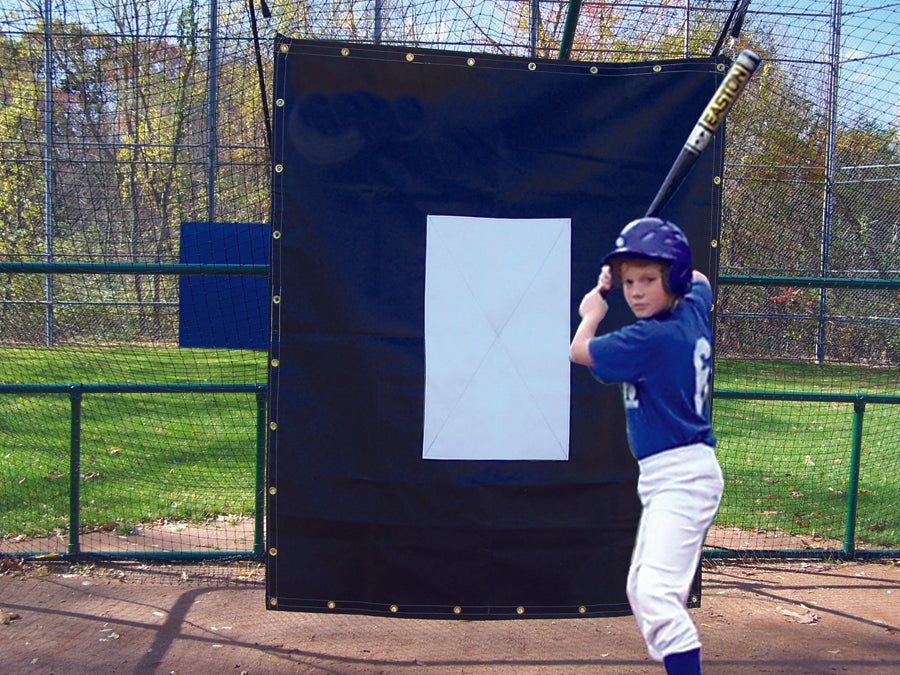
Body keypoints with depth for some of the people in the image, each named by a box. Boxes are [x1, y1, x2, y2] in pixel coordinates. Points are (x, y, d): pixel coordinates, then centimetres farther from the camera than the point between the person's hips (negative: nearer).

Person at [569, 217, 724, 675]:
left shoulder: (653, 338, -20)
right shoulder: (694, 309, 5)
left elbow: (578, 351, -8)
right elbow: (697, 280, 31)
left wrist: (592, 311, 12)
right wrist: (621, 274, 23)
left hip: (681, 475, -10)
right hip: (664, 477, 10)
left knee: (657, 593, -23)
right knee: (640, 591, 20)